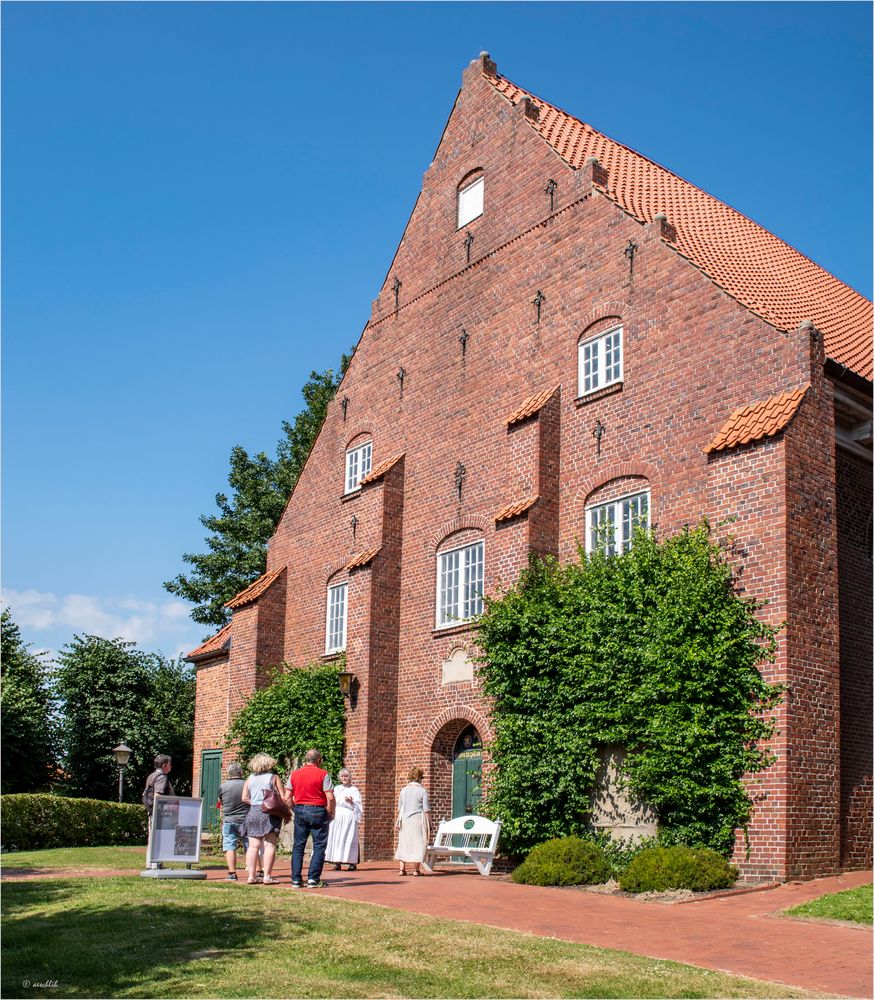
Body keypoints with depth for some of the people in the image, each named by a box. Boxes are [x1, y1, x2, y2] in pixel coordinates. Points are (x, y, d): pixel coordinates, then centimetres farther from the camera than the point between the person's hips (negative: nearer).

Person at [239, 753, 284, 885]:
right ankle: (267, 876, -8)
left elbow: (244, 798, 3)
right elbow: (282, 798, -4)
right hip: (270, 814, -4)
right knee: (270, 845, -3)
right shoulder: (273, 778, -1)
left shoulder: (250, 779, 9)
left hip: (253, 813, 4)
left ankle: (251, 876, 4)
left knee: (253, 846, 5)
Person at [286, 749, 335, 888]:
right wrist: (331, 813, 2)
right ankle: (313, 879, -2)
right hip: (317, 811, -4)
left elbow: (288, 798, 7)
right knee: (319, 846, 3)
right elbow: (330, 797, -11)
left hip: (300, 810, 4)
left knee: (298, 846, 10)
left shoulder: (294, 774, 8)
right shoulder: (323, 774, -5)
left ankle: (296, 879, 8)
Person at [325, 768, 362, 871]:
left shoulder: (354, 790, 6)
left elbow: (358, 806, -2)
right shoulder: (336, 789, 17)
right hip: (336, 817, 4)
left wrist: (351, 802, -19)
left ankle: (352, 863, -5)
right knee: (336, 838, -2)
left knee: (348, 839, -7)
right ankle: (337, 863, 1)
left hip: (348, 817, -4)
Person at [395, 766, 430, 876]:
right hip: (418, 819, -4)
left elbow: (399, 808, 10)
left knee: (404, 842, 10)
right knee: (418, 842, 3)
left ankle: (402, 868, 6)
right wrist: (428, 824, 1)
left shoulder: (403, 790, 6)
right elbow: (426, 810, -5)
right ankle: (415, 869, 2)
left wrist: (399, 821, 19)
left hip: (405, 820, 4)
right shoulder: (422, 791, -5)